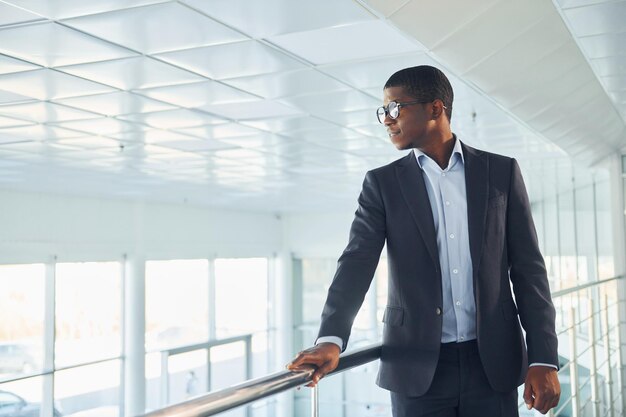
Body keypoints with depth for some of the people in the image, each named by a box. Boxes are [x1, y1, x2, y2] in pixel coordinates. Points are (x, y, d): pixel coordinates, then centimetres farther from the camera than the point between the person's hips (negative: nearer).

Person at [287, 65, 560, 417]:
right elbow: (357, 263, -7)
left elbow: (528, 267, 3)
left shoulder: (501, 171, 4)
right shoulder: (383, 183, 3)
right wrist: (331, 339, -22)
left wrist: (543, 358, -4)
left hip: (493, 362, 1)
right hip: (418, 367, 0)